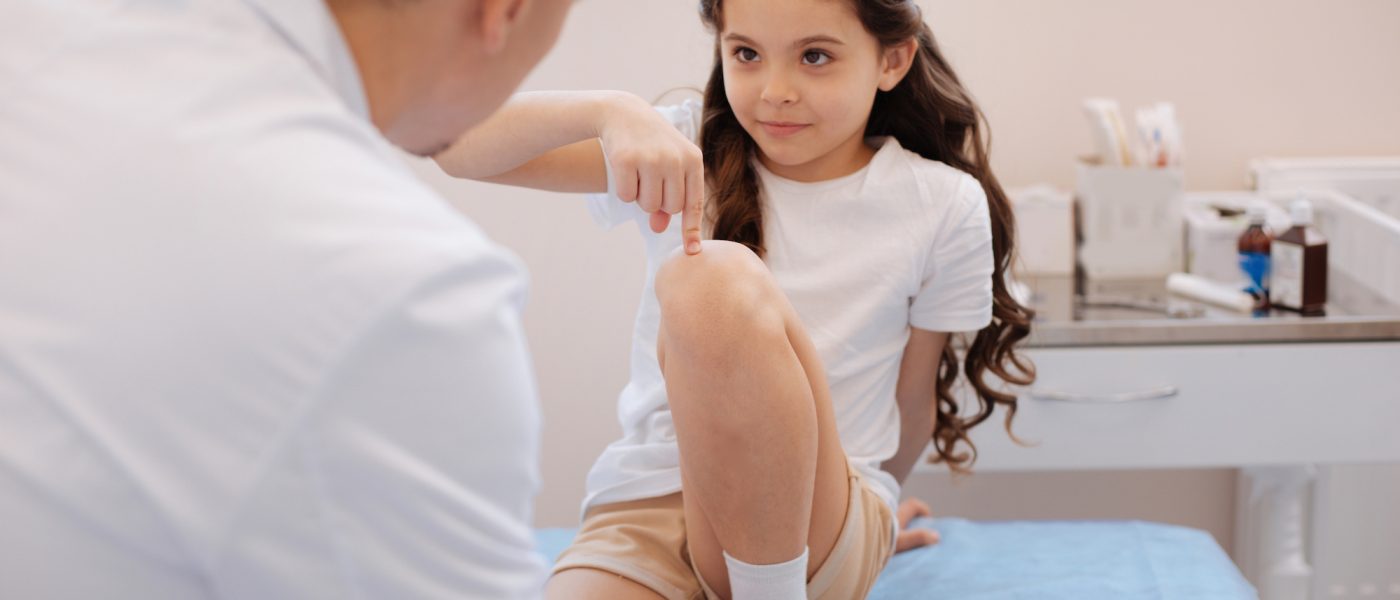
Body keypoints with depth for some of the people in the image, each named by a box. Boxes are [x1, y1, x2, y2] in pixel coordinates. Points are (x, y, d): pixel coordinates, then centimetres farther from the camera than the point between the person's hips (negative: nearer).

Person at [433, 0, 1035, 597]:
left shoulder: (944, 208, 0)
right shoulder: (688, 150, 3)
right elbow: (461, 151, -6)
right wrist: (608, 111, -24)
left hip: (828, 525, 0)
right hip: (642, 510, 0)